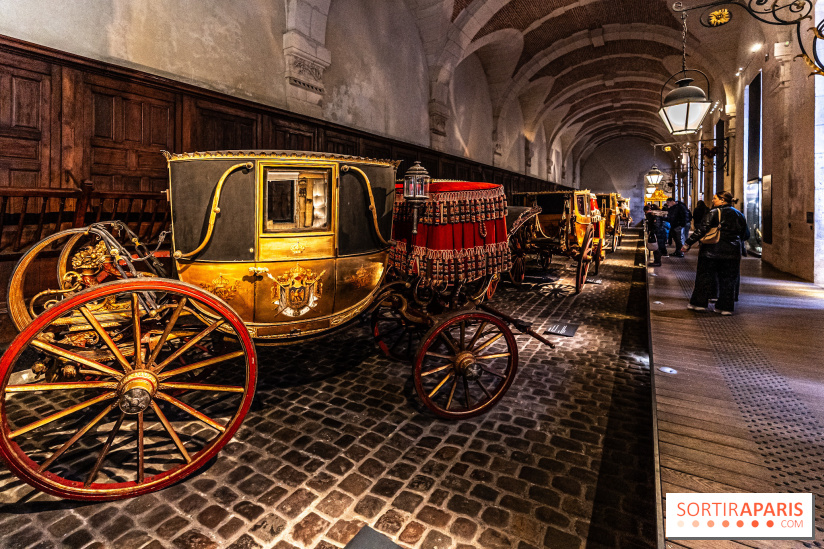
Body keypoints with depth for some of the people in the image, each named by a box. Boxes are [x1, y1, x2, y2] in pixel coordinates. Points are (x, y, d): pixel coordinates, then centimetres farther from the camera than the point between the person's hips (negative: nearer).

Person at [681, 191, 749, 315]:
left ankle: (699, 303, 10)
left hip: (711, 251, -4)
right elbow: (746, 235, 17)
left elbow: (701, 230, -13)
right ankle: (725, 307, 13)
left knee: (704, 277, 6)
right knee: (727, 280, 10)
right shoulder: (739, 215, 10)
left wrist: (688, 244, -10)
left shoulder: (714, 213, -6)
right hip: (732, 253, 4)